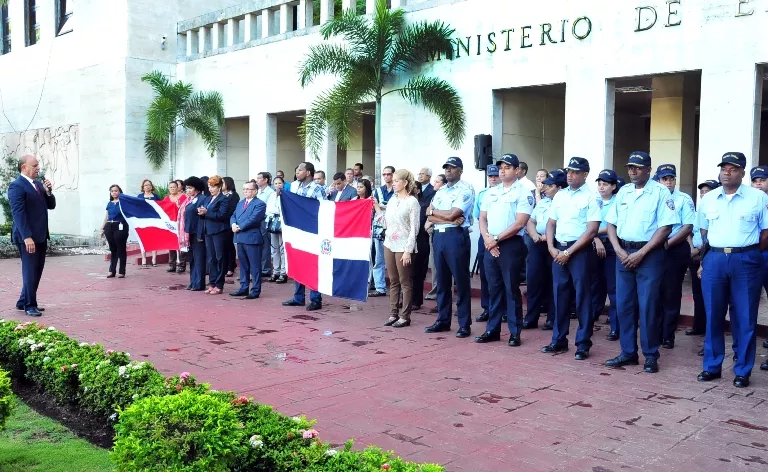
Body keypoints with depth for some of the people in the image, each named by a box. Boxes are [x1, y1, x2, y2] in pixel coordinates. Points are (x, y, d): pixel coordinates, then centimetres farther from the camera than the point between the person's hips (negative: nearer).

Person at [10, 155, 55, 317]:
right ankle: (29, 305, 9)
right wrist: (27, 237, -24)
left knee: (37, 271, 13)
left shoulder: (38, 184, 15)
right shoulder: (17, 186, -11)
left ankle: (23, 302, 25)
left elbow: (51, 206, 17)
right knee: (30, 271, -2)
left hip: (40, 235, 8)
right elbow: (18, 213, -18)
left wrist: (48, 191, -2)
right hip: (27, 237, -8)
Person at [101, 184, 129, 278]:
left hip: (120, 227, -5)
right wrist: (102, 228, 18)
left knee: (121, 249, -1)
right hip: (109, 227, 5)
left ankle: (121, 271, 4)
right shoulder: (109, 203, 16)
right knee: (112, 249, 9)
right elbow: (106, 217, 19)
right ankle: (112, 271, 14)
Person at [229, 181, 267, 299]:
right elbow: (233, 216, 15)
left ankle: (255, 291, 3)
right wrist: (233, 224, -7)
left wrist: (239, 227, -15)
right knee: (243, 265, 14)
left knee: (255, 266, -2)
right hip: (240, 238, 8)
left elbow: (253, 219, -18)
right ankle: (244, 288, 22)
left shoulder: (260, 204, -8)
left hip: (252, 238, -8)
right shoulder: (240, 203, 19)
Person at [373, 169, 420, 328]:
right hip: (389, 244, 6)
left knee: (405, 282, 1)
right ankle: (393, 314, 16)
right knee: (393, 281, 10)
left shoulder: (412, 201, -8)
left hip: (403, 246, -6)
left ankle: (405, 316, 7)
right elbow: (386, 224, 12)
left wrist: (408, 250, -16)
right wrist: (377, 208, 5)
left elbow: (414, 229, -11)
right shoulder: (391, 200, 10)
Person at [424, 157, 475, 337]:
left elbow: (452, 214, -15)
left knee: (461, 282, -1)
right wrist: (448, 218, -11)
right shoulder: (440, 191, 17)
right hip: (438, 236, 7)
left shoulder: (466, 189, -4)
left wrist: (433, 211, 2)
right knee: (442, 281, 12)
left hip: (456, 236, -7)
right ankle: (443, 320, 20)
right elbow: (430, 217, 6)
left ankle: (464, 324, 6)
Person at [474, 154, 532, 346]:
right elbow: (482, 219, 12)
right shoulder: (491, 192, 14)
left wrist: (497, 239, -12)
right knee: (494, 288, 11)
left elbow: (519, 223, -13)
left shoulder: (524, 193, -5)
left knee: (511, 289, 0)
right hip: (490, 245, 5)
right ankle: (492, 329, 18)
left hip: (511, 245, -5)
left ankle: (515, 332, 9)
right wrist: (487, 239, -5)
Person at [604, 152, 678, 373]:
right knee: (624, 305, 7)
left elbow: (665, 227, -12)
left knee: (648, 306, -2)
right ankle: (628, 353, 17)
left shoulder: (660, 192, -6)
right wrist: (619, 250, -5)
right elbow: (611, 223, 11)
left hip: (649, 254, -5)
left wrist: (641, 254, -15)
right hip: (624, 253, 5)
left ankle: (651, 355, 9)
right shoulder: (623, 192, 11)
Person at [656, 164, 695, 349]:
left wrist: (667, 243, -16)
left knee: (671, 294, 3)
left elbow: (688, 227, -8)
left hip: (676, 250, -3)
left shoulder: (684, 199, -2)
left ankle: (668, 337, 11)